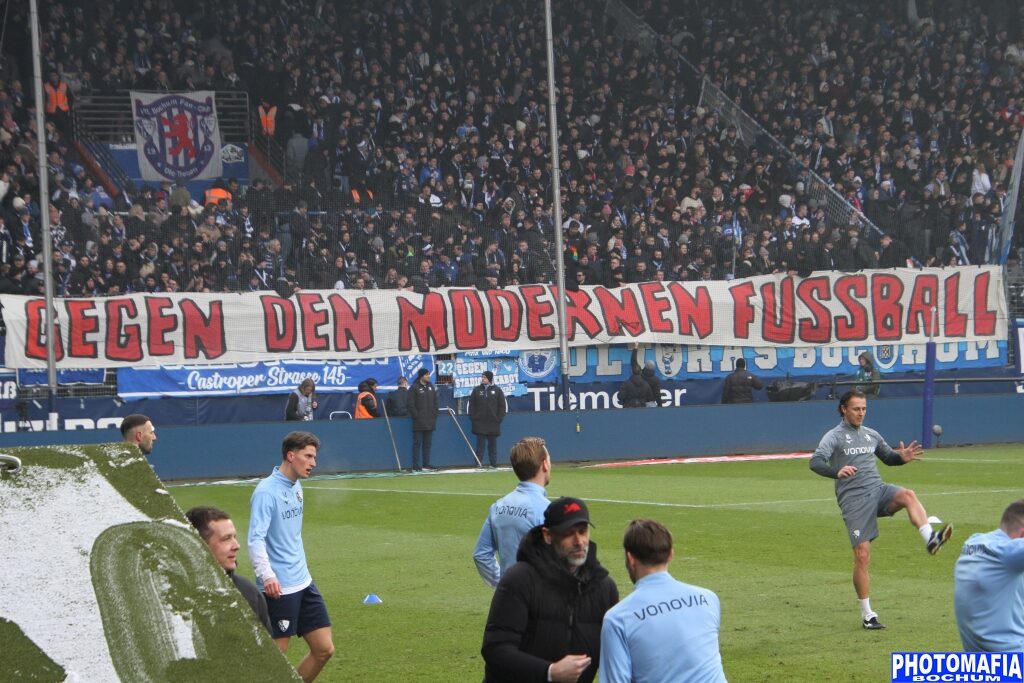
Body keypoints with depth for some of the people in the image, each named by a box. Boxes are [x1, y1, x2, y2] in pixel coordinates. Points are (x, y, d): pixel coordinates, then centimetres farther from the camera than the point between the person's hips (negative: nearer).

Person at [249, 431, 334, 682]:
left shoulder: (295, 487, 11)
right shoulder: (267, 491, -15)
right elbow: (256, 539, -25)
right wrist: (266, 575, -38)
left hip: (303, 583, 9)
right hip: (278, 588, -8)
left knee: (324, 649, 6)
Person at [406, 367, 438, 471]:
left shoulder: (430, 387, 14)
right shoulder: (414, 388, -6)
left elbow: (435, 402, 19)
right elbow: (410, 404, -9)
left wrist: (434, 415, 9)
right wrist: (416, 416, -13)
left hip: (430, 421, 6)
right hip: (419, 422, -6)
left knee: (427, 443, 10)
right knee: (417, 443, -5)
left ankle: (426, 465, 15)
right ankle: (415, 466, -5)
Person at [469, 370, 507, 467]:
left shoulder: (497, 390, 3)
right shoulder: (477, 390, 7)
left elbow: (502, 406, 3)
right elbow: (472, 405, 7)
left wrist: (499, 418, -5)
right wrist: (473, 417, -3)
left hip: (493, 422, 0)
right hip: (479, 422, 1)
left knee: (492, 444, 5)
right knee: (480, 444, -2)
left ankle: (494, 463, 9)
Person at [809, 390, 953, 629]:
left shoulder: (871, 435, 17)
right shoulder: (835, 436, -2)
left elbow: (887, 457, 30)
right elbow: (815, 462, -17)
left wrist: (902, 457, 5)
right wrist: (837, 472, -38)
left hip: (878, 490, 5)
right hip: (853, 499, -5)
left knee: (908, 495, -28)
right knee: (862, 555, -8)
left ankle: (930, 538, -43)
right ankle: (867, 614, 0)